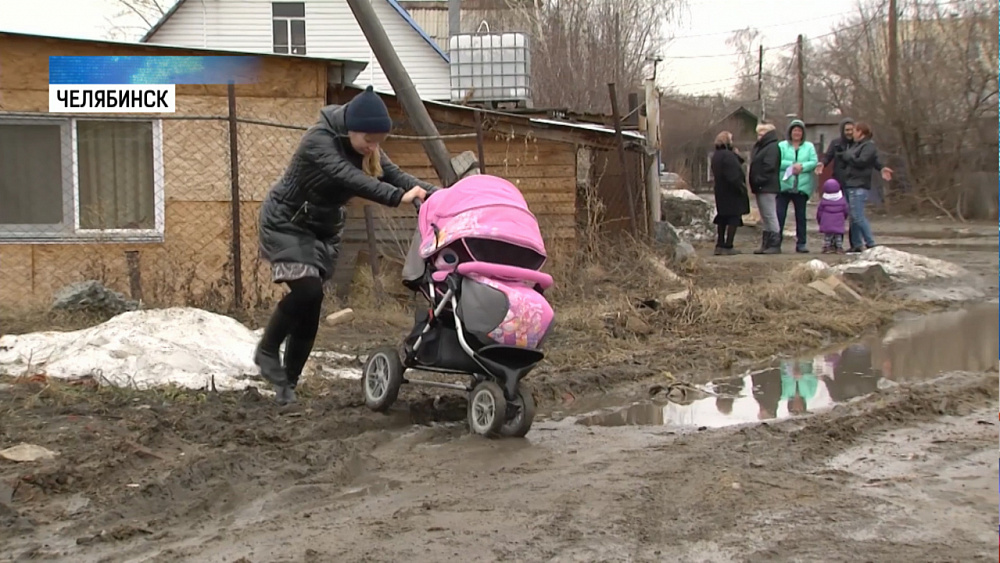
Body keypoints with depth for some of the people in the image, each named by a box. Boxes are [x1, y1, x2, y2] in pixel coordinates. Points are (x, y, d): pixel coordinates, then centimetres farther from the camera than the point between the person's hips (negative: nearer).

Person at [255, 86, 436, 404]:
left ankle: (288, 382, 10)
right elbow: (348, 177, -43)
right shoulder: (319, 140, -27)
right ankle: (267, 351, -3)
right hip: (286, 223, -7)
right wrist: (396, 197, -55)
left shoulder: (366, 149, -5)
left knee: (309, 309, 1)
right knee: (308, 289, -24)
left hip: (323, 229, 7)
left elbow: (395, 175, -17)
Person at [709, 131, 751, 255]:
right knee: (734, 218, -4)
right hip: (732, 193, -9)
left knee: (723, 218, 15)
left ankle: (720, 245, 17)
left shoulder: (716, 156, 12)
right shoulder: (728, 155, -20)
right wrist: (741, 187, -15)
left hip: (721, 192, 10)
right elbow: (733, 176, -25)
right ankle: (728, 246, -5)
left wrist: (737, 157, 4)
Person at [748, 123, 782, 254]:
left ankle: (775, 245, -7)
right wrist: (754, 184, 12)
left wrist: (759, 181, -19)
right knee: (765, 218, 12)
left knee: (770, 216, -9)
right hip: (761, 188, 10)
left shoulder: (772, 147, -11)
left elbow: (769, 167, -20)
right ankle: (766, 244, 16)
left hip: (767, 188, -10)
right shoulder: (759, 147, 19)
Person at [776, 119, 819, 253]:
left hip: (802, 187, 2)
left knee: (801, 216, 7)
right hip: (784, 185, -2)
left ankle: (801, 243, 12)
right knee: (779, 214, -6)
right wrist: (792, 165, -18)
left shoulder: (809, 147, 11)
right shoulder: (782, 146, 5)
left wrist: (802, 166, -16)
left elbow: (814, 162, 0)